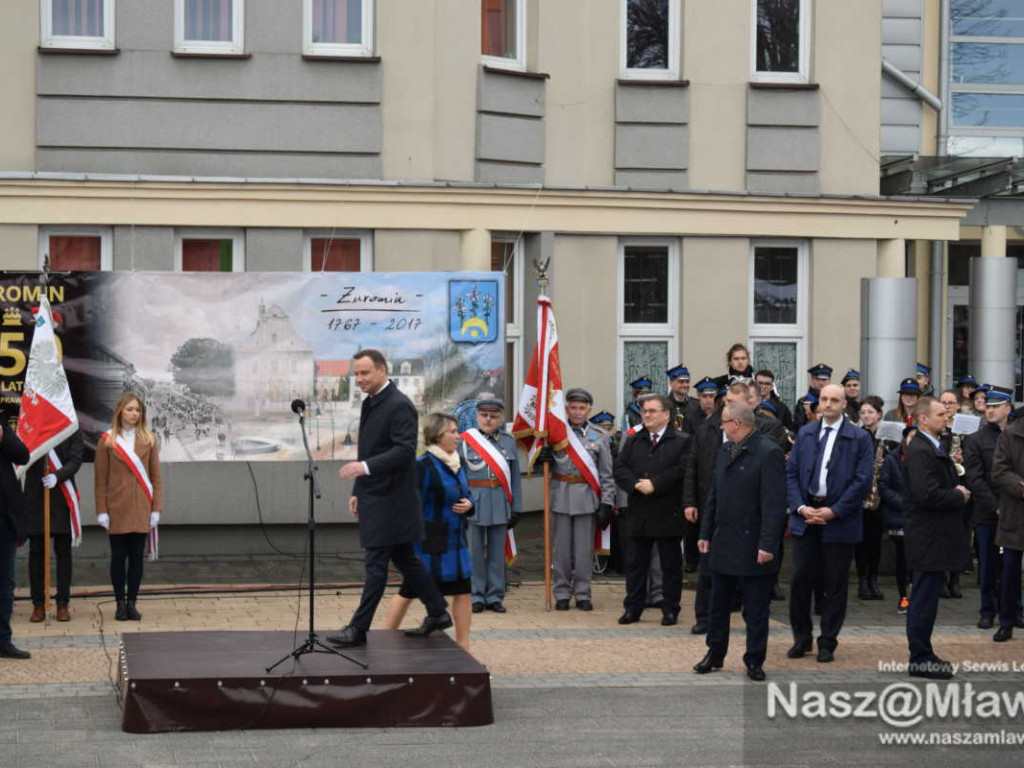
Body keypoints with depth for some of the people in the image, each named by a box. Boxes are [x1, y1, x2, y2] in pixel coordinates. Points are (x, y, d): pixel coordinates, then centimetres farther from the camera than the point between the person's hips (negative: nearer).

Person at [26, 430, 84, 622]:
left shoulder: (72, 431, 3)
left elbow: (75, 460, -5)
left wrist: (57, 476, -21)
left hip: (62, 497, -1)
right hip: (35, 496, 1)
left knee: (63, 552, 3)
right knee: (36, 552, 4)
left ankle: (63, 604, 9)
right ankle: (38, 605, 10)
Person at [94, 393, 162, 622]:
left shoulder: (148, 440, 5)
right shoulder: (107, 441, -1)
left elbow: (156, 477, 7)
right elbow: (100, 480, -1)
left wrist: (156, 508, 1)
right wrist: (101, 511, -6)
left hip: (141, 509, 2)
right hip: (116, 509, -2)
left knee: (137, 556, 5)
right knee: (118, 556, 3)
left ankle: (132, 603, 12)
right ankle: (120, 603, 10)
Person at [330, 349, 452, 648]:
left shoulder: (399, 405, -15)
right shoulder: (371, 403, 15)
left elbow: (405, 450, -23)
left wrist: (365, 467, -31)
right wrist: (358, 491, 19)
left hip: (390, 498, -10)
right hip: (374, 497, 10)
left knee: (376, 563, -6)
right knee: (405, 559, 15)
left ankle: (358, 629, -3)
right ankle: (438, 612, 23)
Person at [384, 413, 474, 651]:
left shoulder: (458, 463, 8)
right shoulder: (424, 466, -16)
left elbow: (467, 495, 20)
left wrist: (469, 505, -4)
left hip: (455, 541, 7)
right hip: (429, 543, -7)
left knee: (462, 590, 5)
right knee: (408, 592, 4)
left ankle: (463, 647, 14)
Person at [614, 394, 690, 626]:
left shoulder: (682, 442, -3)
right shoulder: (632, 441, 13)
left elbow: (681, 471, -15)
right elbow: (620, 469, 3)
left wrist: (654, 484, -19)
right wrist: (636, 485, -15)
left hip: (668, 515, -4)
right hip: (638, 515, 4)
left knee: (670, 565, 4)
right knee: (636, 563, 9)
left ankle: (670, 609, 12)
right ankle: (633, 608, 16)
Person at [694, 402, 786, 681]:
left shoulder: (769, 453, -14)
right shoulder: (725, 451, 11)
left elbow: (774, 504, -18)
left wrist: (767, 545, -21)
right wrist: (705, 533, 13)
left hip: (752, 548, -7)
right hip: (723, 544, 8)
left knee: (755, 610, 3)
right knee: (718, 604, 16)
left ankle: (754, 661, 13)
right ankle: (715, 653, 28)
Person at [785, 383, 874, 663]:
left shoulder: (859, 438, -2)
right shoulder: (805, 434, 10)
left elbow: (863, 480, -8)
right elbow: (791, 473, 8)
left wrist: (833, 511, -13)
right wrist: (800, 507, -7)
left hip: (839, 519, -3)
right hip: (805, 517, 3)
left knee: (835, 585, 3)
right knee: (800, 579, 2)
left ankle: (828, 643, 13)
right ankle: (801, 638, 15)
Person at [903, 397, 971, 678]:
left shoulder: (934, 448, 16)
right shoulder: (919, 451, -18)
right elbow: (927, 495, -27)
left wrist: (958, 492, 4)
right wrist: (959, 497, -14)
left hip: (937, 534, 11)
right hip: (928, 536, -11)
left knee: (927, 597, 15)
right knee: (925, 598, -4)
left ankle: (923, 655, 23)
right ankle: (920, 659, 2)